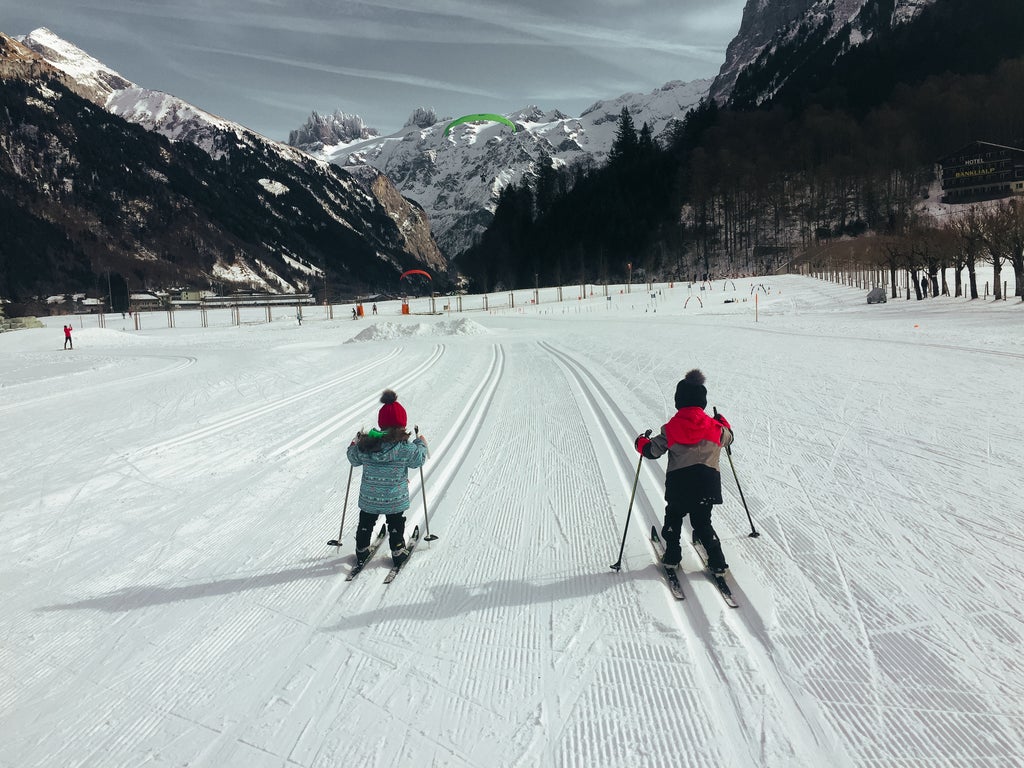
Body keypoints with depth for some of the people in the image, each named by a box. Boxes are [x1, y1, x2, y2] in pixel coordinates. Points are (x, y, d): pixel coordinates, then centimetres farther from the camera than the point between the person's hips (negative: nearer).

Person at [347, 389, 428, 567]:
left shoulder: (365, 445, -14)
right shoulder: (405, 448, -23)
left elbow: (353, 459, 3)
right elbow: (418, 459, -7)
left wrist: (354, 444, 21)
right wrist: (422, 444, 11)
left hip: (369, 498, 3)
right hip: (395, 500, -2)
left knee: (365, 524, 24)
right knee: (396, 525, 20)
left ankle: (361, 551, 37)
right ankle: (398, 552, 30)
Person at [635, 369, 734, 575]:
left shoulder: (670, 428, -4)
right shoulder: (715, 427, 1)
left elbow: (653, 451, 2)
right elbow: (728, 438, 23)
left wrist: (641, 442, 23)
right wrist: (723, 423, 43)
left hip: (678, 484, -1)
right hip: (707, 482, 1)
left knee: (673, 517, 22)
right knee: (702, 523, 14)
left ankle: (672, 556, 23)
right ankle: (717, 562, 8)